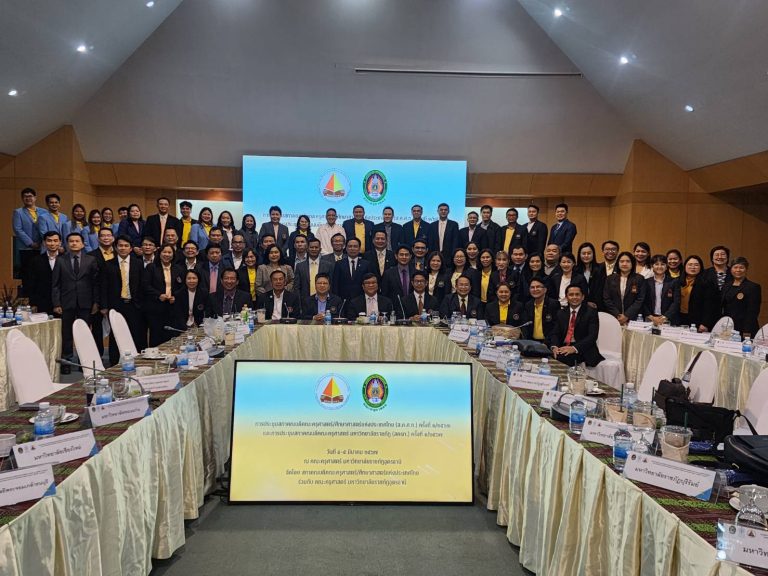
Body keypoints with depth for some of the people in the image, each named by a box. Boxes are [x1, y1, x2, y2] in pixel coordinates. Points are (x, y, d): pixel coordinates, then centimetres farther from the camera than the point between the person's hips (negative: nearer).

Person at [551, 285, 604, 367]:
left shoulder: (591, 312, 2)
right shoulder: (561, 313, 18)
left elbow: (592, 336, -9)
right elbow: (556, 333, 11)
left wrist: (574, 348, -24)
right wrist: (554, 347, -13)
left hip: (582, 350, -5)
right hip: (563, 348, 5)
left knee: (561, 357, -33)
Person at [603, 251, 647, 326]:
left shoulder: (640, 279, 5)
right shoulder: (610, 279, 10)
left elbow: (640, 300, -2)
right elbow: (607, 299, 4)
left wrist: (627, 316, -11)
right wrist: (617, 315, -7)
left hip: (633, 319, -1)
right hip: (613, 319, 1)